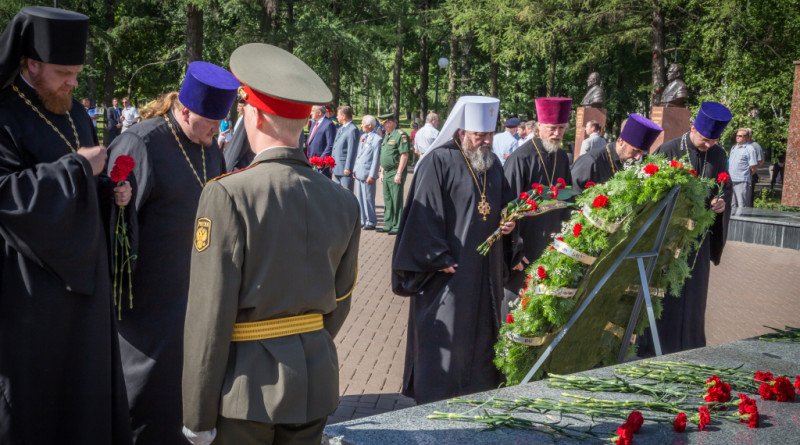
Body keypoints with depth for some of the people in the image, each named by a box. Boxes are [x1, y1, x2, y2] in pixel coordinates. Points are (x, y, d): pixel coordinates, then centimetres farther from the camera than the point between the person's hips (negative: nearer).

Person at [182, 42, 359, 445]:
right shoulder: (343, 202, 1)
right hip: (316, 384, 5)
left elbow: (210, 315, -15)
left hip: (247, 384, -5)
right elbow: (339, 302, 9)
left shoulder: (228, 195, -15)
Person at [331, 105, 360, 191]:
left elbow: (352, 151, -18)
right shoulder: (340, 129, 18)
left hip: (345, 169, -10)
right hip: (337, 168, 10)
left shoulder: (353, 130, -13)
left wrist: (348, 168, -20)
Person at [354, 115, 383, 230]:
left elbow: (376, 159, -13)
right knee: (360, 198, 11)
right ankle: (362, 221, 20)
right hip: (359, 173, 8)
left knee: (368, 199, -3)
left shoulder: (376, 139, -10)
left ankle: (371, 222, 6)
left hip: (367, 173, -8)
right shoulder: (362, 136, 15)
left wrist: (372, 175, -16)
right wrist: (354, 170, 16)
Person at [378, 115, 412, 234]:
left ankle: (397, 227, -1)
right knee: (387, 201, 13)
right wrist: (382, 172, 20)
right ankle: (388, 225, 20)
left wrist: (399, 174, -21)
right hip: (387, 173, 9)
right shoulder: (387, 136, 18)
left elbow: (404, 155, -18)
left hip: (395, 173, -9)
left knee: (397, 201, -5)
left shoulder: (400, 135, -11)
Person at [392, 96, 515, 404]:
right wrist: (440, 259, -17)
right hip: (448, 271, -7)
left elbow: (503, 204, 23)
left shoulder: (492, 164, 12)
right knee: (443, 340, -2)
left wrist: (508, 222, 1)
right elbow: (425, 215, -14)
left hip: (485, 272, 7)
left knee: (481, 337, 13)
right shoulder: (438, 162, -11)